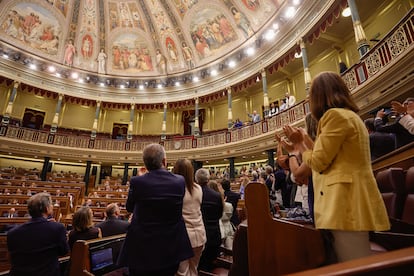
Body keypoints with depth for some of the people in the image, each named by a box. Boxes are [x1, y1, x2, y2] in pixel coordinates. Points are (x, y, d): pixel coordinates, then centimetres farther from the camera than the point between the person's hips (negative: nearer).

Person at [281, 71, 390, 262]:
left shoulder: (335, 115, -11)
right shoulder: (350, 115, 20)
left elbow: (319, 162, -12)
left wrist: (300, 148, 6)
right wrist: (305, 141, 21)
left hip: (346, 200, -10)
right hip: (351, 199, 10)